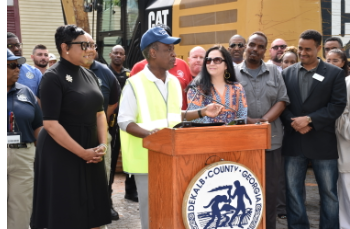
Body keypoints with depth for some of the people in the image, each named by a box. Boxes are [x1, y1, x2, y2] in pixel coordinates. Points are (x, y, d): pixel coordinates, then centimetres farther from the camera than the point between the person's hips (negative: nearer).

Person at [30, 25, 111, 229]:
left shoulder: (89, 75, 9)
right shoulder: (53, 77, -12)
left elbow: (99, 113, 14)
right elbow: (51, 124, -18)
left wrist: (103, 145, -2)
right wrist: (83, 153, -16)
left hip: (90, 153, 7)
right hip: (61, 153, -7)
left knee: (91, 211, 9)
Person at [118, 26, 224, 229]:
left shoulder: (174, 82, 9)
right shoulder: (135, 84, -11)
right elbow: (124, 121, -12)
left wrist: (202, 113, 6)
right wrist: (148, 133, -29)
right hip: (148, 158, -6)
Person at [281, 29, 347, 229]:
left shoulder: (335, 73, 2)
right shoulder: (287, 73, 9)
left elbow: (338, 105, -7)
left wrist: (310, 120, -17)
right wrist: (293, 123, -13)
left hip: (323, 142, -2)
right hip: (293, 141, 2)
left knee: (329, 193, 5)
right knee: (293, 191, 7)